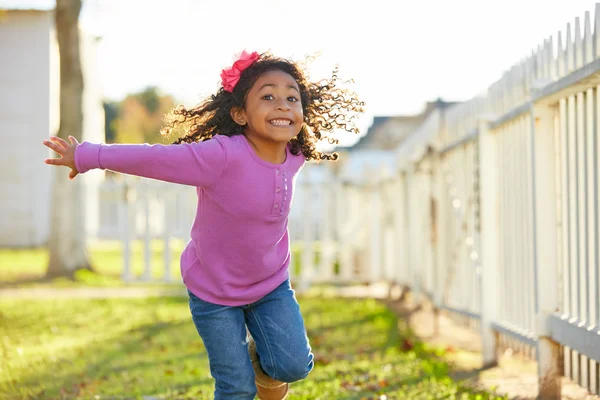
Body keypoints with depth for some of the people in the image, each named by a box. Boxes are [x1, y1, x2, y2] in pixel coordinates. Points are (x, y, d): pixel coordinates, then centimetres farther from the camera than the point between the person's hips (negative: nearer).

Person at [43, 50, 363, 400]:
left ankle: (262, 361, 28)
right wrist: (85, 156, -21)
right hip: (214, 290, -4)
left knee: (294, 365, -5)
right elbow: (152, 158, -27)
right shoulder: (222, 156, -33)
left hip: (271, 283, 4)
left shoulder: (294, 158, -14)